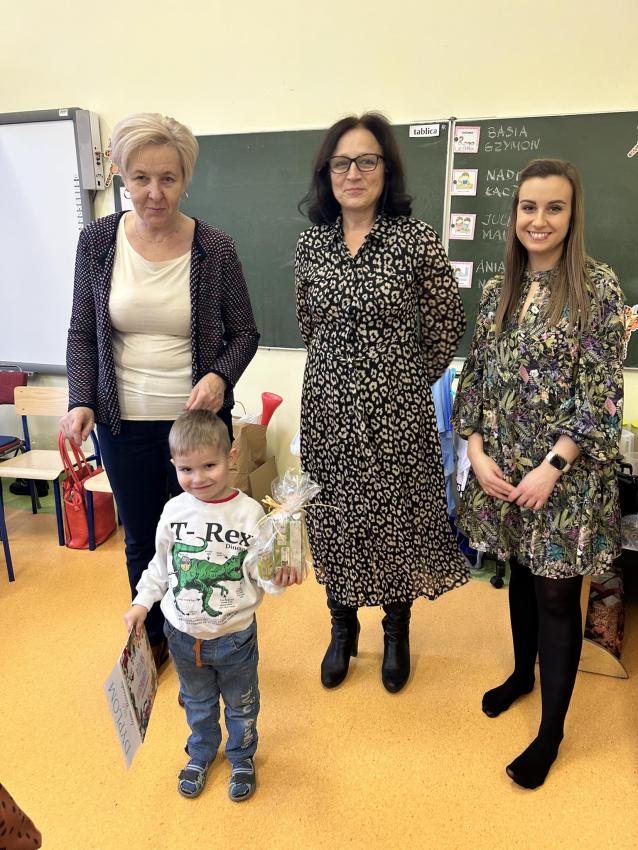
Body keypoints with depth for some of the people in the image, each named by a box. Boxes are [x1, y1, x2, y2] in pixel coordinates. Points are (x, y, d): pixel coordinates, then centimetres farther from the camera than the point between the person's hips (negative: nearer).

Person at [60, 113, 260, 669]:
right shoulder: (98, 241, -3)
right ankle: (153, 641, 43)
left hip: (199, 419, -1)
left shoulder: (215, 248, -8)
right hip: (124, 422, 2)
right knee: (142, 542, 17)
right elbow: (82, 334, 4)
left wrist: (221, 376, -20)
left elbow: (244, 333, 0)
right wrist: (81, 401, -10)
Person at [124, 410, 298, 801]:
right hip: (183, 634, 3)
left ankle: (242, 757, 49)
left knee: (241, 704, 22)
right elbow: (161, 565, 5)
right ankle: (201, 753, 54)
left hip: (234, 635, -3)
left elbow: (260, 572, -18)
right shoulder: (174, 510, -10)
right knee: (197, 702, 27)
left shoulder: (249, 512, -21)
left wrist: (277, 580, -39)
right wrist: (142, 602, 1)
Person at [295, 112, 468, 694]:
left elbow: (448, 323, 0)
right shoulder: (311, 243, 3)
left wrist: (411, 381, 5)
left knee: (395, 517, 9)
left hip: (396, 412, -3)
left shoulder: (417, 240, -8)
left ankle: (397, 631, 35)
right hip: (328, 406, 3)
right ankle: (343, 627, 37)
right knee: (334, 516, 13)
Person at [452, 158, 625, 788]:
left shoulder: (598, 286, -9)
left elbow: (602, 393, -12)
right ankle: (522, 672, 43)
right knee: (520, 575, 20)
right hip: (502, 465, 4)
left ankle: (551, 730, 23)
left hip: (566, 472, -4)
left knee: (556, 595, 5)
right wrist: (478, 452, -4)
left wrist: (552, 466, -16)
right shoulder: (498, 290, 5)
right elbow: (476, 376, 6)